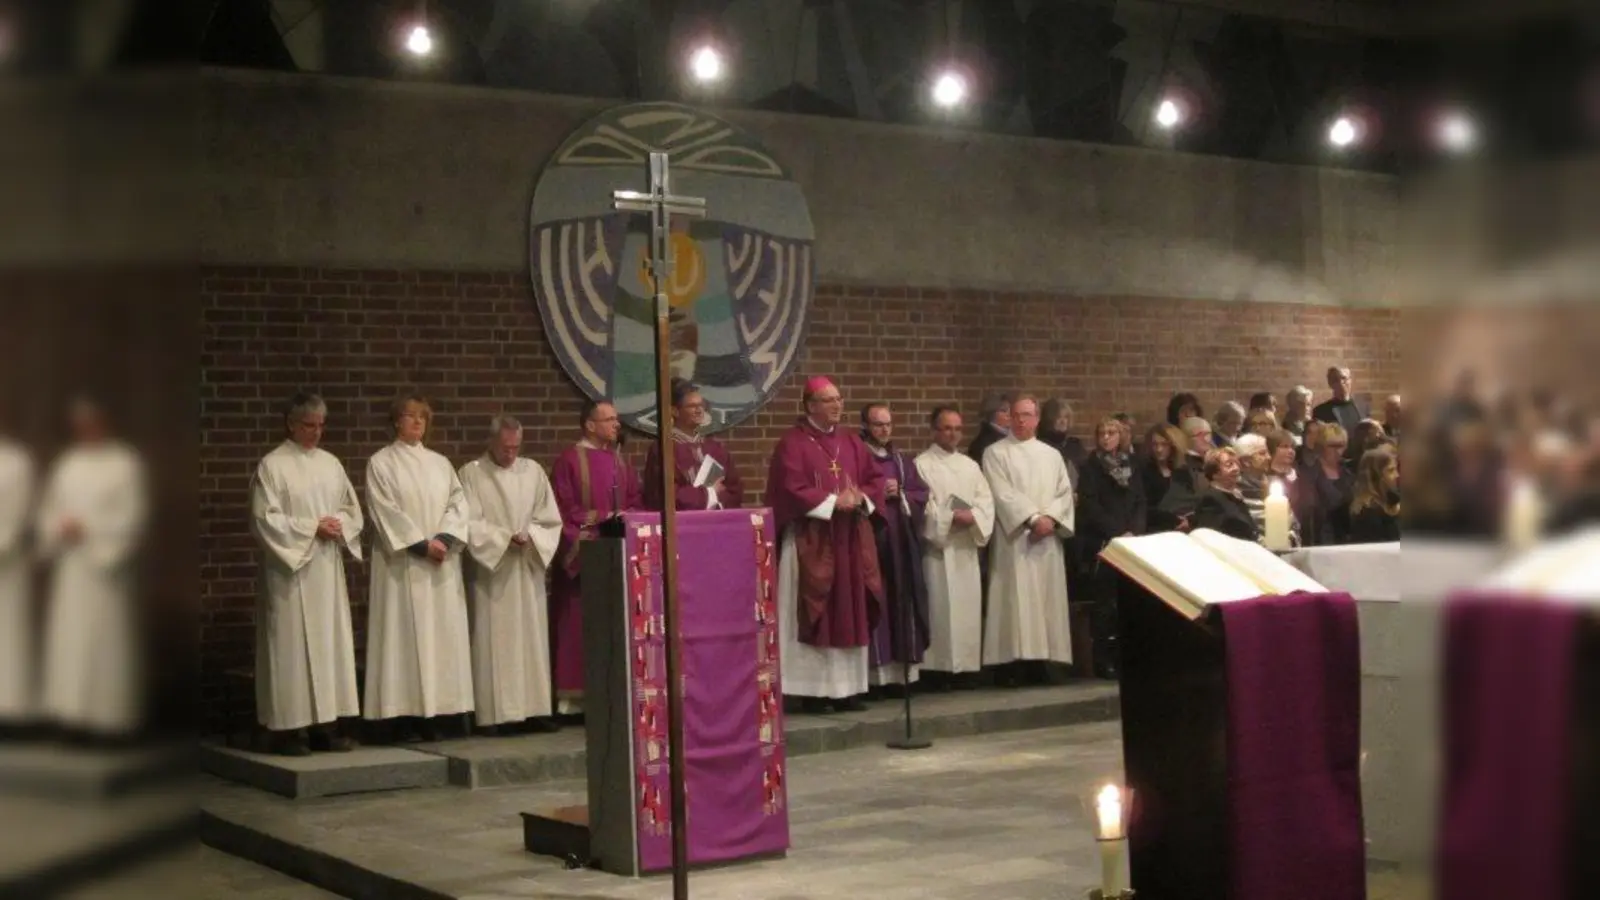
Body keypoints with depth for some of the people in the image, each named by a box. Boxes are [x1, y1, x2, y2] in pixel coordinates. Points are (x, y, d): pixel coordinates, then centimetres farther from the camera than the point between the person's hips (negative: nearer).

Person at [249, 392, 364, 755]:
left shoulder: (331, 463, 11)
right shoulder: (272, 466, -6)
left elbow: (353, 509, 15)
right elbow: (264, 519, -11)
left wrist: (339, 523, -7)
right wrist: (311, 527, -15)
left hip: (328, 568, 6)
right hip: (290, 568, -6)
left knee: (330, 641, 5)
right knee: (292, 643, -5)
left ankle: (326, 723, 10)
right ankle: (289, 728, -1)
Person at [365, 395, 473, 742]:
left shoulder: (441, 463, 15)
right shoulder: (381, 463, 1)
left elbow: (458, 503, 7)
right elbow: (385, 511, -8)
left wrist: (444, 538, -11)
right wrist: (421, 544, -15)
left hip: (442, 562, 5)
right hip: (403, 561, -5)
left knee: (441, 632, 1)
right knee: (406, 633, -7)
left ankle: (434, 713, 4)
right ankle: (405, 717, -6)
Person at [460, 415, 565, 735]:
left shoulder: (533, 471, 10)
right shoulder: (472, 474, 0)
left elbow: (550, 518, 9)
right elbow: (470, 523, -7)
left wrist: (530, 536, -9)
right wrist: (505, 538, -15)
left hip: (528, 568, 4)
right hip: (490, 568, -4)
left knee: (532, 637, 4)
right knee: (493, 641, -5)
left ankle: (535, 708, 7)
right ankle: (493, 714, -5)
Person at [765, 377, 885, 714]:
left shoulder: (851, 441, 14)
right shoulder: (793, 442, -5)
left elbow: (875, 479, 12)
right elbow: (792, 489, -14)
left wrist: (860, 499, -8)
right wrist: (833, 502, -17)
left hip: (850, 539, 6)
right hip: (810, 540, -6)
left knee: (851, 613, 5)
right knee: (815, 614, -6)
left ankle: (847, 688, 10)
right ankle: (812, 691, -2)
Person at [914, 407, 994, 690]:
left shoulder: (970, 465, 18)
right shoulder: (922, 464, 1)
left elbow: (986, 500, 9)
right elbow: (921, 505, -9)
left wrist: (972, 516, -11)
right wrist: (950, 518, -17)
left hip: (966, 546, 5)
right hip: (937, 545, -5)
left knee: (968, 606, 3)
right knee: (941, 606, -8)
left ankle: (966, 667, 6)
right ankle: (940, 667, -7)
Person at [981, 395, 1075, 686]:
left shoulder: (1052, 455, 16)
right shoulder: (995, 453, 3)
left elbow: (1065, 492, 8)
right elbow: (1003, 494, -8)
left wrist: (1051, 518, -11)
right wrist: (1033, 518, -16)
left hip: (1048, 537, 4)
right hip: (1014, 537, -4)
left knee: (1046, 598, 1)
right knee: (1016, 599, -10)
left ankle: (1040, 662, 3)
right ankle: (1013, 664, -12)